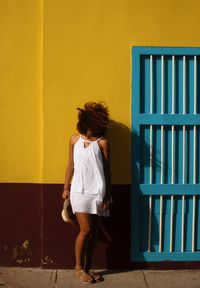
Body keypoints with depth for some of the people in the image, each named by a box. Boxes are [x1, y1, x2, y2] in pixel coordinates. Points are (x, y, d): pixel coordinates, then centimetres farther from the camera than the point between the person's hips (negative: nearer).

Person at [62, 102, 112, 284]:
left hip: (98, 192, 0)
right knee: (86, 230, -4)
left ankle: (88, 267, 24)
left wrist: (108, 195, -2)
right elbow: (71, 164, 10)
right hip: (80, 191, 0)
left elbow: (107, 170, 0)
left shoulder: (102, 142, -3)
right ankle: (79, 267, 16)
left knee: (94, 231, 8)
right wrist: (66, 188, 9)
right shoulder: (74, 139, 3)